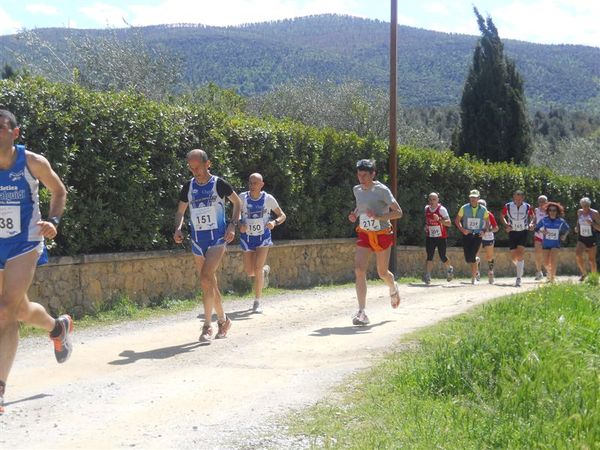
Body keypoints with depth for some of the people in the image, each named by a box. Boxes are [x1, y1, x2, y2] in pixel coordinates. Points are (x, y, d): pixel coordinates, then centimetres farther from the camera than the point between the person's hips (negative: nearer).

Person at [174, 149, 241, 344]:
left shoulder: (219, 184, -6)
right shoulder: (188, 187, 5)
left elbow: (237, 202, 7)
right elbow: (180, 211, 15)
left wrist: (232, 225, -5)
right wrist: (178, 228, -4)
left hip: (217, 239, -5)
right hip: (197, 241, 5)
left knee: (206, 279, -20)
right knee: (210, 284, 11)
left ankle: (207, 326, -15)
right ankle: (223, 320, 29)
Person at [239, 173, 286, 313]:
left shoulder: (268, 199, -9)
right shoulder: (242, 197, -8)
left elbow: (282, 216, 0)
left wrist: (274, 222, -22)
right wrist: (240, 225, -20)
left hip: (263, 238, -2)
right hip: (247, 238, 2)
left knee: (257, 269, -15)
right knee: (249, 272, 7)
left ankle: (257, 302, -3)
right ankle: (265, 270, 44)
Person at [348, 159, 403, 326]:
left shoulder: (382, 190, -14)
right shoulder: (357, 190, 2)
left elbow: (398, 212, -15)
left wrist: (378, 216, -29)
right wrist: (355, 214, 1)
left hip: (382, 235, -4)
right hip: (364, 235, 4)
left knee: (382, 273, 10)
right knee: (359, 270, -15)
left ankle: (393, 288, 47)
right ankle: (362, 312, -17)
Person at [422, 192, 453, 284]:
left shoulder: (442, 209, -10)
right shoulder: (426, 208, 5)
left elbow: (449, 223, -15)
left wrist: (439, 219, -29)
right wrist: (426, 226, 10)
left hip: (441, 237, -3)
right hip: (430, 237, 3)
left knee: (442, 257, 6)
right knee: (429, 256, -13)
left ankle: (450, 269, 36)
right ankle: (427, 276, -16)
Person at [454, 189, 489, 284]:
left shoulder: (483, 209, 0)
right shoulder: (464, 208, -2)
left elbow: (487, 222, 13)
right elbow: (457, 220, 4)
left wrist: (484, 230, -5)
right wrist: (462, 229, -11)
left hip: (477, 235, -1)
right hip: (467, 234, 1)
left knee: (472, 257, -14)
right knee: (468, 259, -2)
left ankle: (474, 278, -1)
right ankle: (476, 260, 35)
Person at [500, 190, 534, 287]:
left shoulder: (527, 207, -7)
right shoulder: (508, 206, -8)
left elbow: (532, 216, 12)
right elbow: (502, 216, 9)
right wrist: (506, 225, -8)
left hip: (523, 232, -2)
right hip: (512, 232, 2)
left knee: (520, 253, -16)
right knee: (513, 256, 3)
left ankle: (519, 278, -16)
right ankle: (521, 267, 37)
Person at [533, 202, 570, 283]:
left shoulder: (561, 221, -7)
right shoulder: (544, 220, -9)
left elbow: (568, 228, 11)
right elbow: (536, 228, -3)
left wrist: (564, 235, -3)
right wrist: (542, 231, -20)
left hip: (555, 244, -2)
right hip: (546, 244, 2)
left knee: (553, 261, -17)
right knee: (546, 263, 6)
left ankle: (552, 278, -7)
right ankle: (550, 271, 39)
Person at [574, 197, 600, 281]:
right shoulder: (579, 212, 5)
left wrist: (592, 223, -26)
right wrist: (577, 227, 6)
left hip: (591, 239, -3)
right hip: (581, 239, 3)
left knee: (591, 260, 3)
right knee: (578, 255, -21)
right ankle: (584, 273, -2)